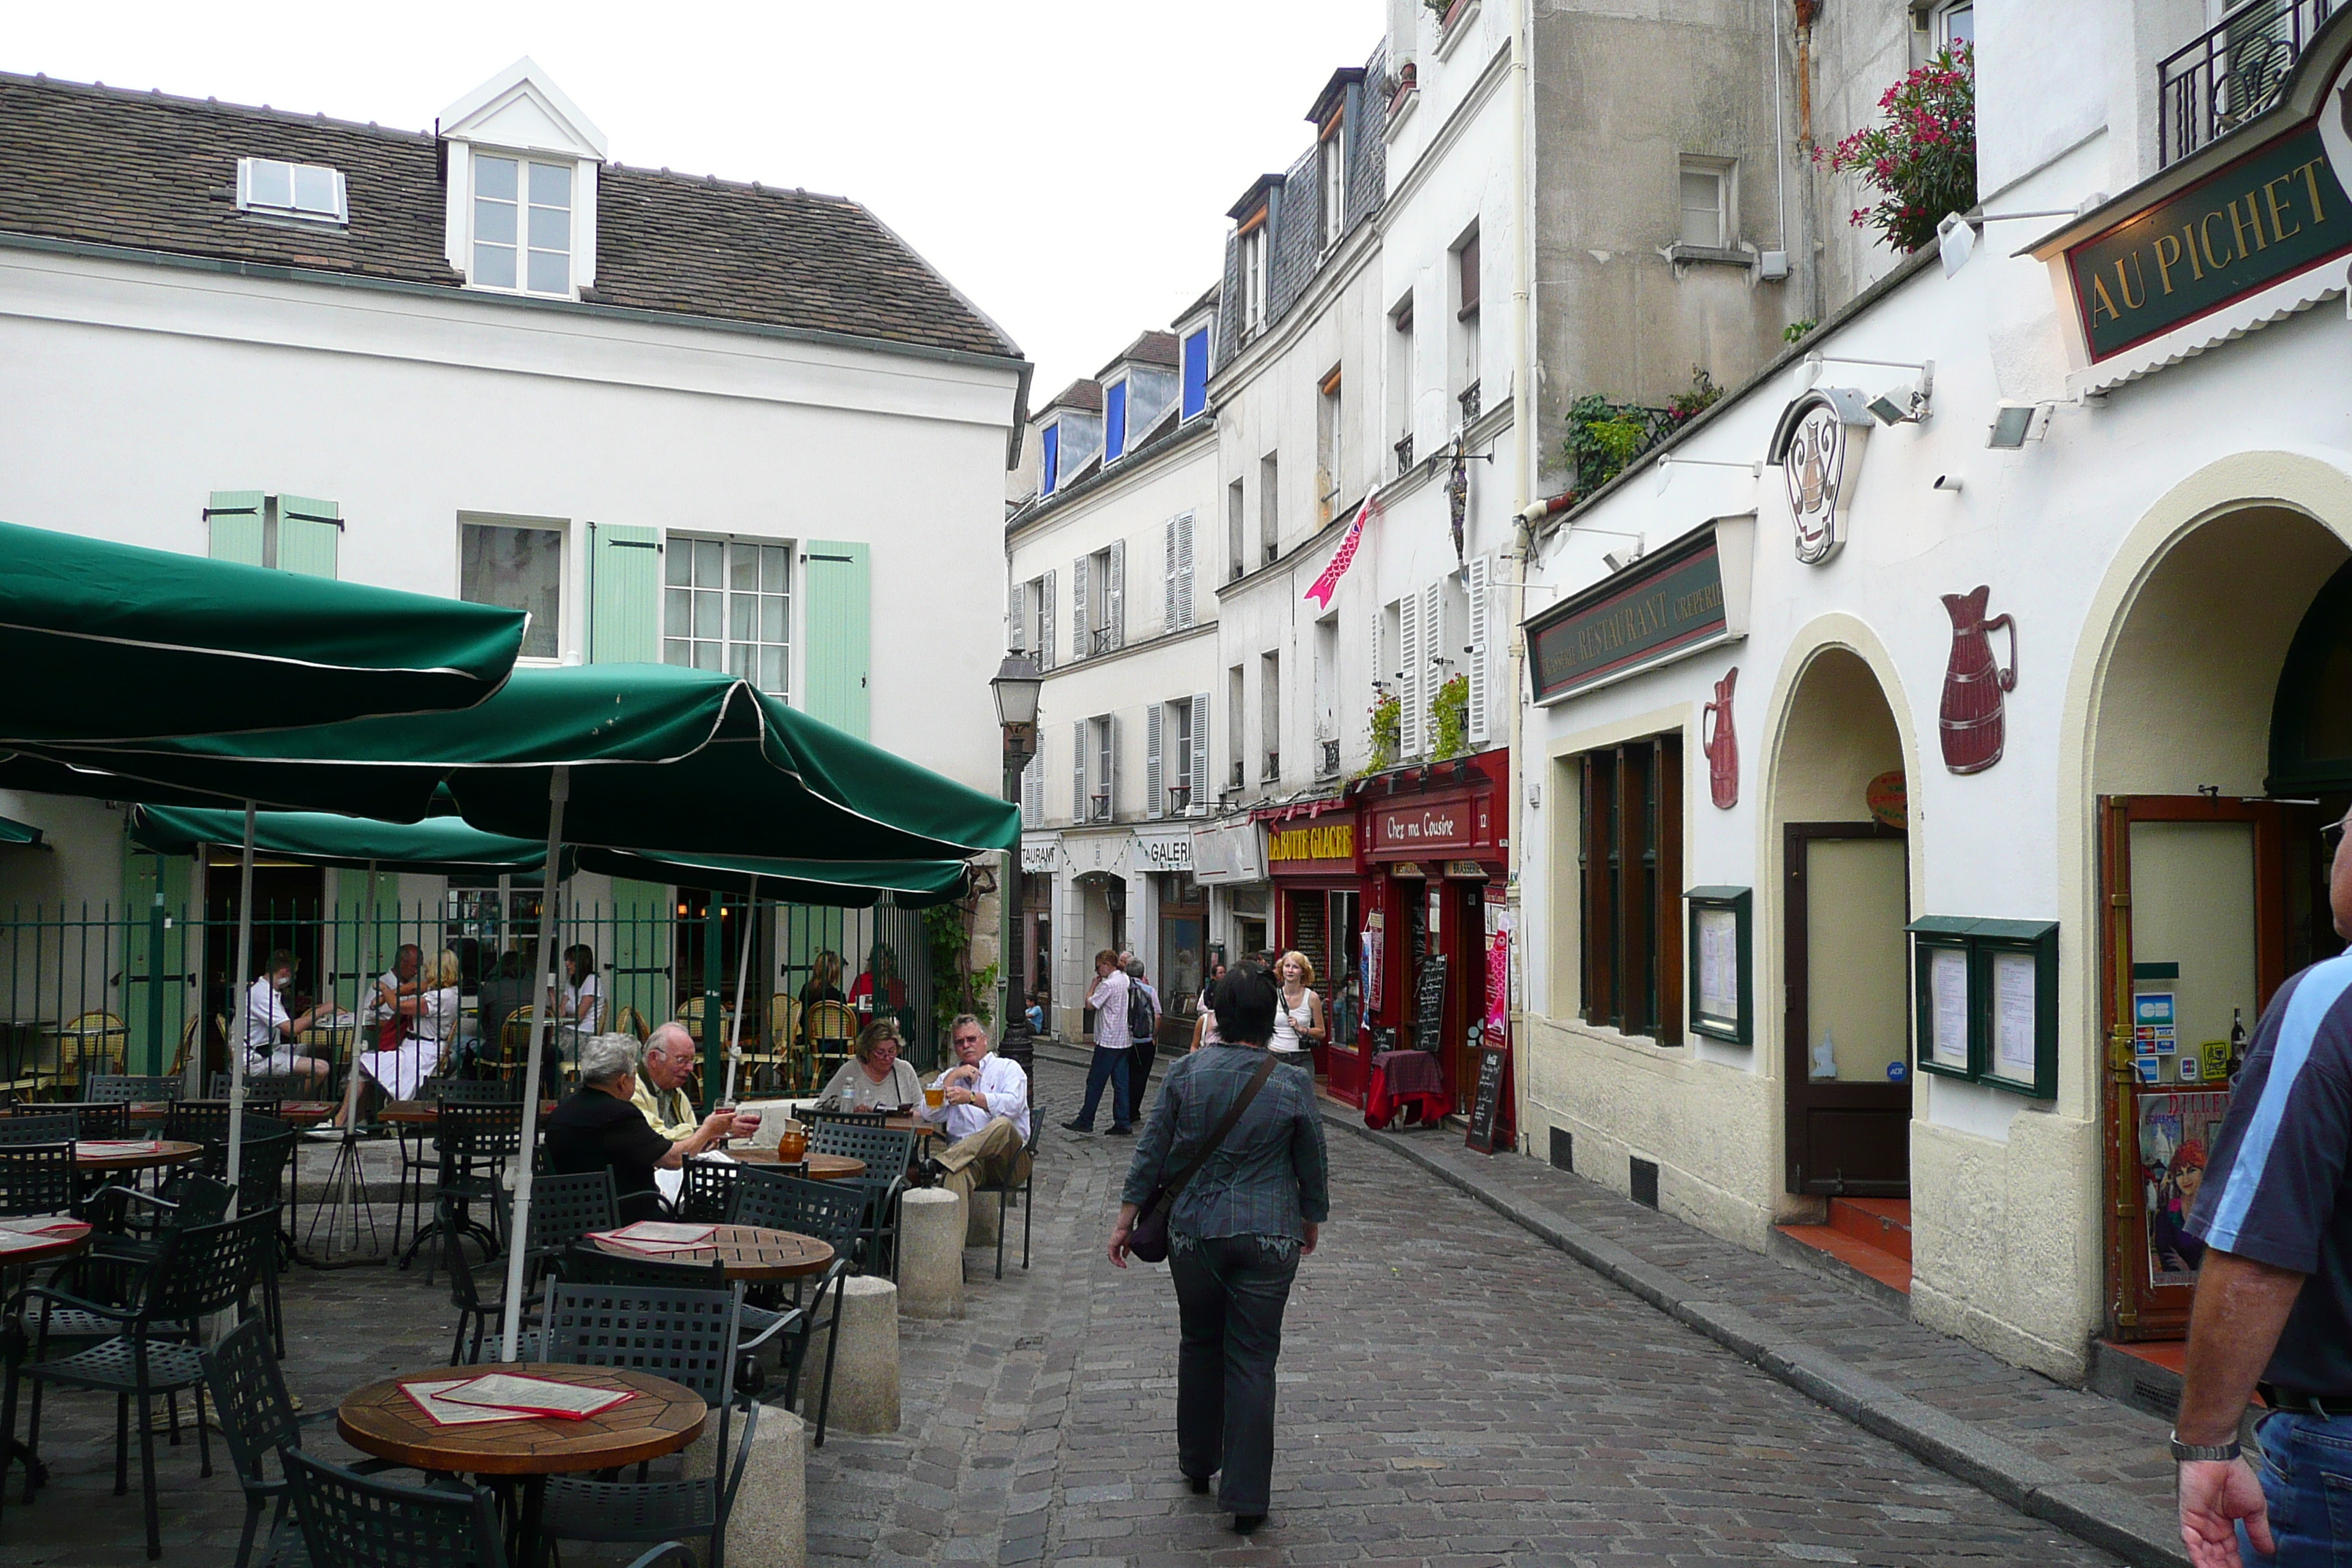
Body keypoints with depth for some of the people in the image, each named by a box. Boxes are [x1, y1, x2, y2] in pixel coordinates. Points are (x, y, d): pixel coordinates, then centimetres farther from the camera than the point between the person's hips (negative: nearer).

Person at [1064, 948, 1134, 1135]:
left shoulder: (1108, 984, -16)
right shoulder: (1127, 981, 10)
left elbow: (1090, 1004, -12)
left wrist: (1094, 985, 0)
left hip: (1108, 1041, -8)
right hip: (1124, 1040, 8)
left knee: (1095, 1082, 0)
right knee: (1121, 1083, 7)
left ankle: (1085, 1121, 6)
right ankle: (1122, 1123, 7)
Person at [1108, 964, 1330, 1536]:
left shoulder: (1186, 1073, -5)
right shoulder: (1292, 1084, -8)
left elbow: (1151, 1153, -2)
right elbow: (1313, 1164, 2)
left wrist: (1126, 1220, 7)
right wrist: (1313, 1220, 19)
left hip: (1194, 1232, 2)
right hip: (1268, 1238, -1)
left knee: (1199, 1344, 19)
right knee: (1253, 1358, 3)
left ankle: (1197, 1463, 34)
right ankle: (1246, 1496, 5)